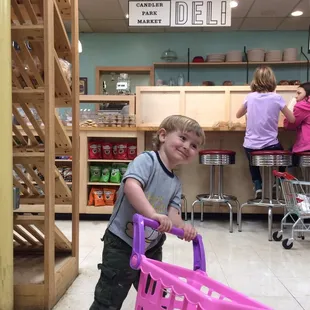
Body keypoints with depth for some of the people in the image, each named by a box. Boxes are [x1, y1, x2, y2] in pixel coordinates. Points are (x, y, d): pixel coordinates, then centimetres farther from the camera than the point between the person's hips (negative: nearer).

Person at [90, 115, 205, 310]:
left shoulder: (176, 184, 8)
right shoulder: (147, 160, -16)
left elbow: (172, 213, -1)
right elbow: (131, 185, -34)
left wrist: (183, 227, -23)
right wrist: (153, 215, -44)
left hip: (152, 248, 8)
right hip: (121, 244, -7)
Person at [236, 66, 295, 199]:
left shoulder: (250, 97, -3)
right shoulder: (277, 98, -8)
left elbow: (238, 115, 14)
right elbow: (292, 119, 1)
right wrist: (282, 109, 17)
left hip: (250, 146, 1)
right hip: (270, 145, -1)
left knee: (253, 163, 32)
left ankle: (258, 186, 14)